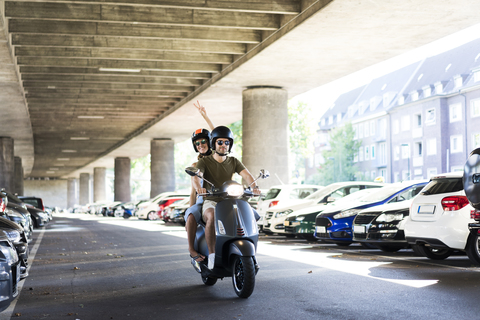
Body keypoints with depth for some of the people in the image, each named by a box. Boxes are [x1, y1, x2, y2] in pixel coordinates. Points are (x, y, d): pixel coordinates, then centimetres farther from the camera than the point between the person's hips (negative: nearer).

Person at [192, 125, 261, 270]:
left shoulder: (234, 162, 13)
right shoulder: (204, 161, 3)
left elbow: (246, 174, -4)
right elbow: (196, 176, -16)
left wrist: (254, 186, -26)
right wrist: (198, 187, -40)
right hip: (210, 202, -3)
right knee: (212, 217, -37)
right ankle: (211, 255, -32)